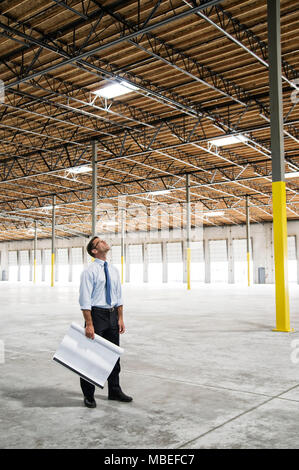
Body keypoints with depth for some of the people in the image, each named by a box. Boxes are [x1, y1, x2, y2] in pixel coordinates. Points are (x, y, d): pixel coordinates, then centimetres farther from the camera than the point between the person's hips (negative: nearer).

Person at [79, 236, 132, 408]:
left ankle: (115, 391, 29)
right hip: (97, 314, -6)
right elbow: (85, 299, -16)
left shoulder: (114, 270, 10)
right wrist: (89, 324, -21)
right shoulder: (89, 271, -11)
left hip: (112, 315, 7)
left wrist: (121, 318, 6)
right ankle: (89, 395, 18)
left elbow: (118, 296, 13)